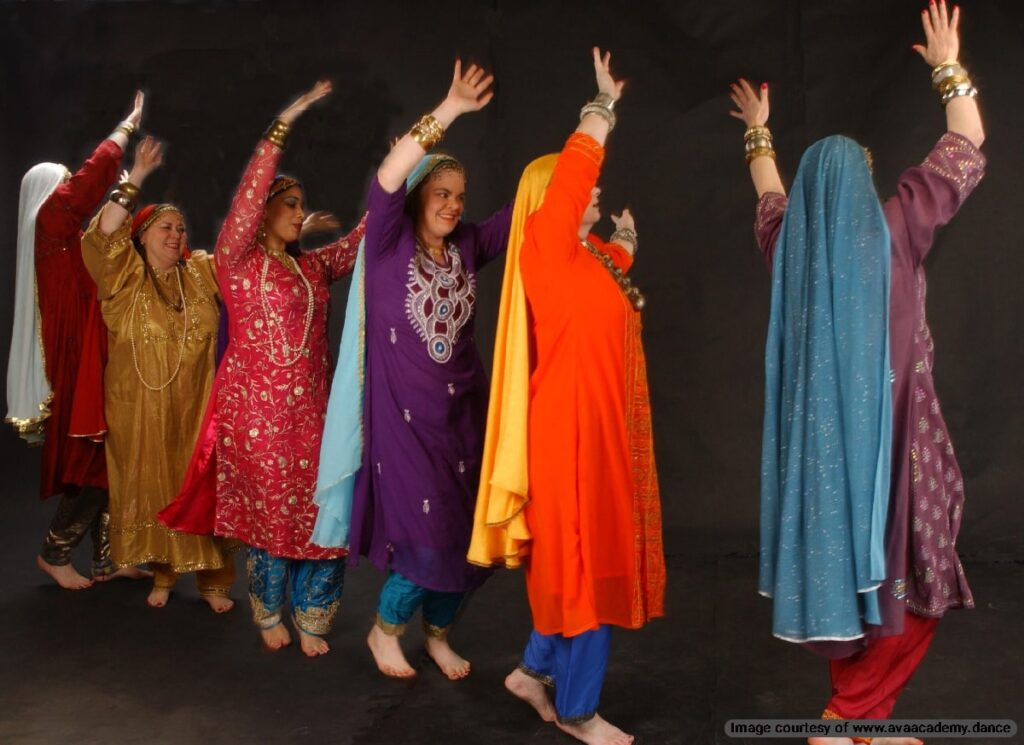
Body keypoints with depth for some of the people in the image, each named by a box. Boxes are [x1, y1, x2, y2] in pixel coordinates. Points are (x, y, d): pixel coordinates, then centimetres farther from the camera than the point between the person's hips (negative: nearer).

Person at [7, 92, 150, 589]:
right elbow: (93, 176, -14)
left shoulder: (66, 238, 16)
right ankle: (53, 553, 14)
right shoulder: (47, 224, -8)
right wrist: (128, 125, -5)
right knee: (91, 471, -2)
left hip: (91, 363, 9)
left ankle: (106, 560, 17)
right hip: (75, 367, -9)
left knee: (105, 468, 10)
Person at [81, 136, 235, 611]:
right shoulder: (126, 278, -2)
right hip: (140, 410, -1)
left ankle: (211, 579, 14)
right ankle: (161, 574, 24)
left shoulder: (202, 273, 7)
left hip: (193, 408, 2)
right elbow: (103, 235, -17)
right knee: (150, 489, 8)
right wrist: (135, 179, -19)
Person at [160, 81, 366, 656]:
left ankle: (311, 619, 19)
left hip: (312, 408, 4)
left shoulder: (314, 266, 13)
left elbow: (364, 236, 9)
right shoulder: (237, 262, -3)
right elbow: (247, 197, -16)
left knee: (321, 512, 2)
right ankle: (271, 614, 28)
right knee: (268, 512, 7)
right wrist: (283, 126, -22)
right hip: (256, 409, -4)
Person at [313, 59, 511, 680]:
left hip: (464, 411, 5)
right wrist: (448, 112, -32)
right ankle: (385, 630, 24)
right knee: (426, 533, -5)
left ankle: (438, 634, 33)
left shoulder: (467, 248, 3)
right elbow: (386, 180, -26)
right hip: (404, 413, -5)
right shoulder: (389, 246, -8)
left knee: (464, 532, 8)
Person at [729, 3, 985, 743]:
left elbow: (771, 196, 28)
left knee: (836, 564, 14)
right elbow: (966, 152, 5)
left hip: (815, 430, 5)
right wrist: (949, 68, 16)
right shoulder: (893, 229, -6)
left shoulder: (790, 239, 4)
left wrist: (759, 133, 41)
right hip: (888, 428, -5)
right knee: (904, 577, 5)